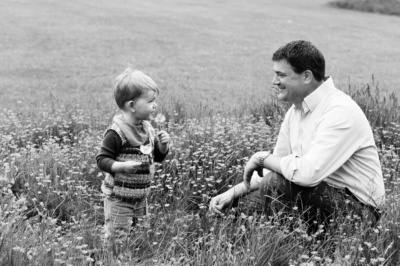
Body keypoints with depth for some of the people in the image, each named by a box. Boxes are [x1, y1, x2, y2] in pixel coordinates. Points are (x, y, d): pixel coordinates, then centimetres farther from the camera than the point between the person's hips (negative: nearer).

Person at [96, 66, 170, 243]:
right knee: (116, 240, -1)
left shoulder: (147, 127, 4)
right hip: (119, 198, -8)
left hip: (141, 197, 8)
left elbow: (158, 156, 15)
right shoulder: (117, 132, -20)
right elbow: (102, 160, -18)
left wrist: (163, 144, -5)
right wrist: (123, 166, -33)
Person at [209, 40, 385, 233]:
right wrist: (233, 193, 0)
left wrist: (263, 158, -18)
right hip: (323, 197, 9)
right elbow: (275, 167, 12)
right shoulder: (295, 111, 6)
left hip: (359, 208, -9)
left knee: (279, 183, -27)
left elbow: (308, 173, -34)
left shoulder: (340, 112, -23)